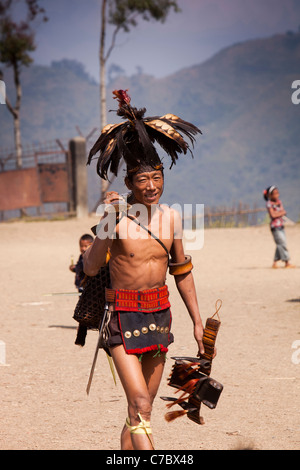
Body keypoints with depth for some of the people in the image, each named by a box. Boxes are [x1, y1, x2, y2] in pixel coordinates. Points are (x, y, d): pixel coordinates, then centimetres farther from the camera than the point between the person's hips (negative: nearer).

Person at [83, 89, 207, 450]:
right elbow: (90, 268, -22)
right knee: (140, 406, -15)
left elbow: (182, 272, 14)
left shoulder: (170, 217, 3)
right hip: (123, 316, -6)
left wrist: (197, 321, 14)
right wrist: (107, 220, -31)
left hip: (159, 314, 6)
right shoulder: (117, 216, -12)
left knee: (142, 406, 12)